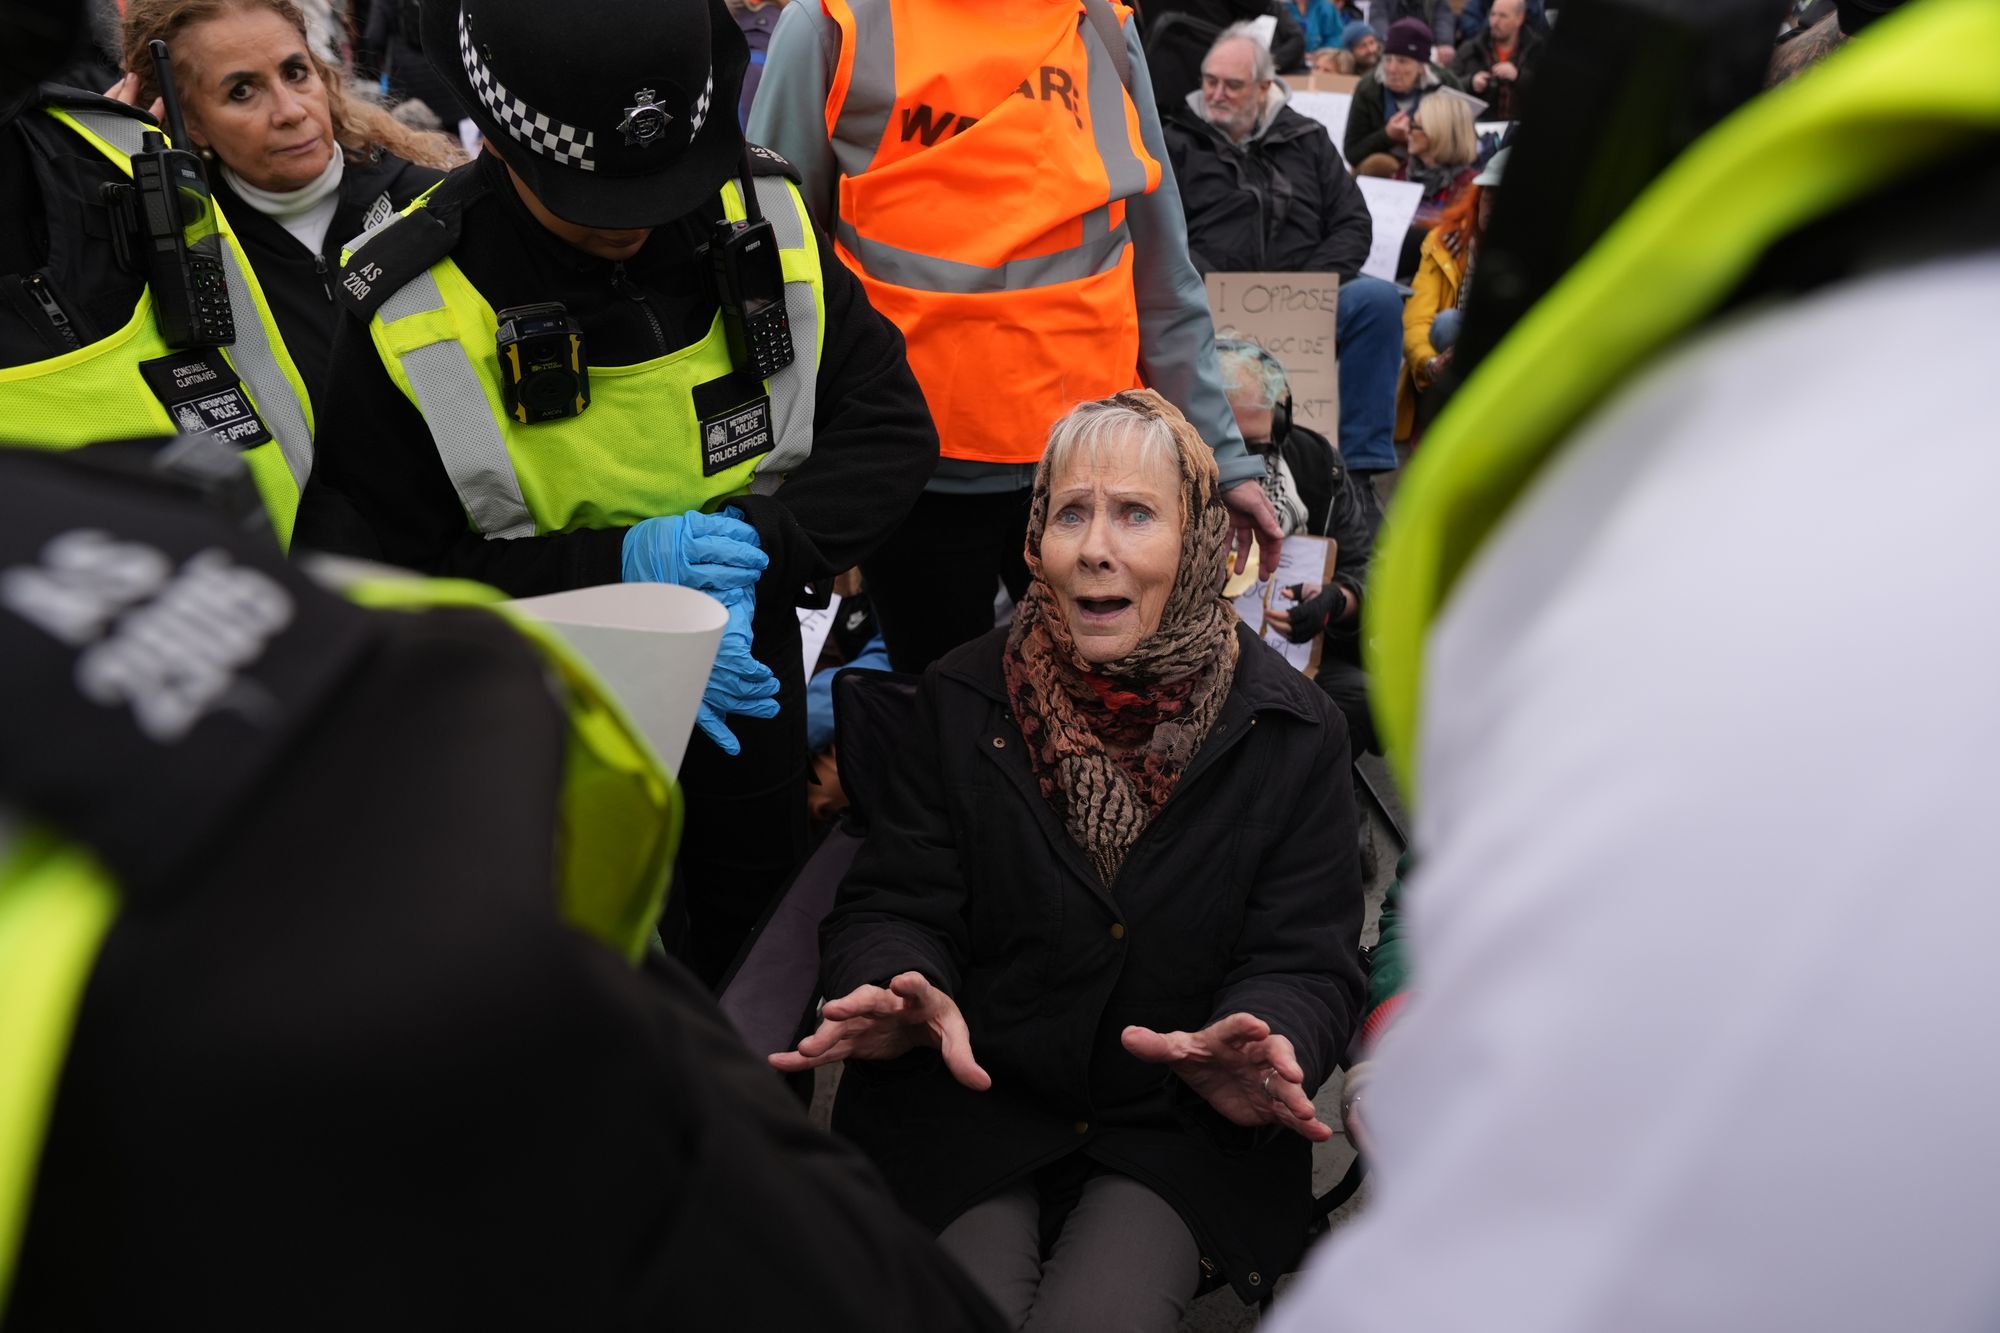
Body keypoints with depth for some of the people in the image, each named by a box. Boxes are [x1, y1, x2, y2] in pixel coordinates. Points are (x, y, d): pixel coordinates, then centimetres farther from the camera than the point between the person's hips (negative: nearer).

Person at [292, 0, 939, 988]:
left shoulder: (764, 213, -14)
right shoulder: (408, 310, -22)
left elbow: (891, 427, -10)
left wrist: (759, 549, -27)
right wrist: (612, 568, -28)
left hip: (746, 679, 3)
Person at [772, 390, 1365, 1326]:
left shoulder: (1292, 733, -3)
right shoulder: (960, 704, 0)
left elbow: (1307, 962, -4)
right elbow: (891, 906, -1)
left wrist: (1263, 1050, -28)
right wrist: (903, 987, -26)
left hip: (1178, 1122, 0)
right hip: (969, 1100, 1)